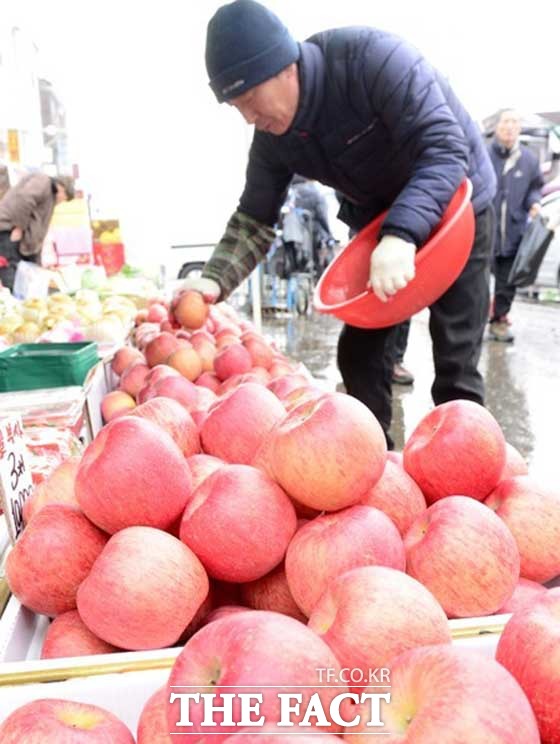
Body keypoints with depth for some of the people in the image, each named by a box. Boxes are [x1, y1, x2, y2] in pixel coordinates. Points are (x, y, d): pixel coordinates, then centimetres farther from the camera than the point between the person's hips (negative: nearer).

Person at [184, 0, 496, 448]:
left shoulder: (371, 57, -30)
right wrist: (215, 280, -23)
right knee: (358, 352, 4)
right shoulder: (272, 136, -11)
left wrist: (401, 237, -50)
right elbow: (254, 219, -6)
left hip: (455, 207, -5)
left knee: (455, 365, -7)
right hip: (380, 223, 6)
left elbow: (446, 148, -35)